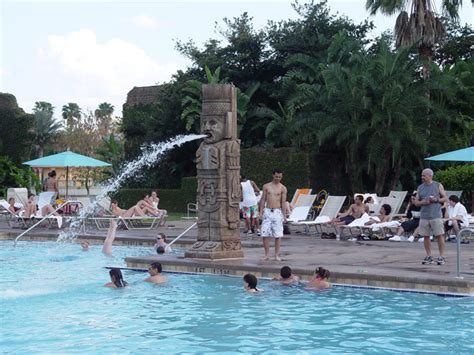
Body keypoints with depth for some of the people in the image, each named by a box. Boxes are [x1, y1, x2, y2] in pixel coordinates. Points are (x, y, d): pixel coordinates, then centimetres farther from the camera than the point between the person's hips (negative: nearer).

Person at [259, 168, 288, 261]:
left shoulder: (283, 188, 3)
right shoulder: (266, 186, 7)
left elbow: (283, 202, 2)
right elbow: (263, 200, 9)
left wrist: (284, 215, -4)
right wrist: (261, 212, 2)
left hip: (277, 212, -1)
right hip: (267, 212, 1)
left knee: (277, 235, -1)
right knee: (265, 234, -3)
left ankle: (277, 255, 6)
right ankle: (266, 254, 6)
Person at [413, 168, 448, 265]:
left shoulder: (438, 186, 5)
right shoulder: (420, 188, 12)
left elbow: (445, 198, 5)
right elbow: (416, 202, 11)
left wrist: (436, 200, -12)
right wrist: (424, 202, -9)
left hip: (436, 215, -3)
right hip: (424, 216, 3)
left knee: (440, 235, -6)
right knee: (426, 236, 5)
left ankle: (442, 257, -1)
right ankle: (429, 257, 14)